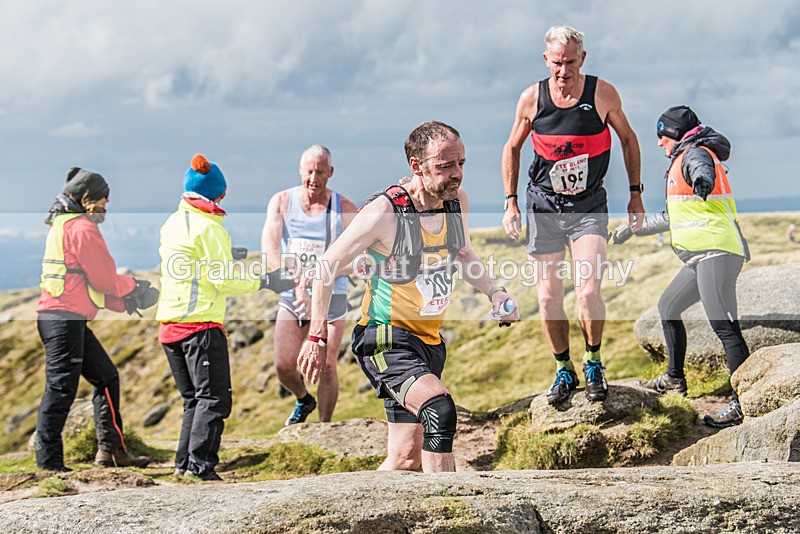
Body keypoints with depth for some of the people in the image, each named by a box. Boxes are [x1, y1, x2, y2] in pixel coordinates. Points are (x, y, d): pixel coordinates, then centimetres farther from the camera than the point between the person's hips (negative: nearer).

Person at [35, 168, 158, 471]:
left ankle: (111, 449, 19)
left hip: (73, 320, 11)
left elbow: (89, 282, 22)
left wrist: (124, 302, 15)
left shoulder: (64, 225, 21)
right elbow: (103, 278, -13)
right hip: (65, 318, -11)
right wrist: (133, 287, 6)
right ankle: (49, 461, -6)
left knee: (106, 377, 15)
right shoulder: (82, 228, -11)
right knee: (61, 388, -8)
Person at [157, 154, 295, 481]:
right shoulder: (207, 227, -11)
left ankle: (184, 463, 12)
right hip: (201, 324, -8)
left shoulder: (172, 224, 14)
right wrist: (265, 282, -2)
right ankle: (200, 465, -12)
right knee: (213, 399, -5)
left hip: (169, 325, 8)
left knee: (194, 399, 16)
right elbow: (225, 280, -13)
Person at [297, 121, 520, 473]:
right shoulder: (384, 212, -19)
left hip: (429, 342, 7)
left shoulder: (457, 200, 0)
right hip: (386, 341, -7)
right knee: (440, 408, -31)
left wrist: (493, 293, 4)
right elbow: (325, 267, -9)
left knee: (407, 458, 10)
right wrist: (317, 337, -7)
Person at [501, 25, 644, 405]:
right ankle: (564, 369, 21)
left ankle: (593, 363, 8)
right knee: (548, 298, 1)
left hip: (589, 207, -2)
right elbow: (512, 148, 9)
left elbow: (627, 138, 7)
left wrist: (635, 194, 7)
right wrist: (510, 202, 4)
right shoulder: (531, 99, -6)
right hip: (543, 206, 2)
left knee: (588, 292, -16)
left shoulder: (603, 94, -10)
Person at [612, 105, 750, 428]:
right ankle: (674, 379, 36)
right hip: (703, 256, 11)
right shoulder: (685, 160, 27)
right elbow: (674, 217, 36)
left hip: (717, 252, -11)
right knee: (668, 307, 23)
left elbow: (704, 170, -31)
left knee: (724, 326, -16)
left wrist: (703, 181, -52)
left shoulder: (695, 154, -4)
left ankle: (744, 403, -21)